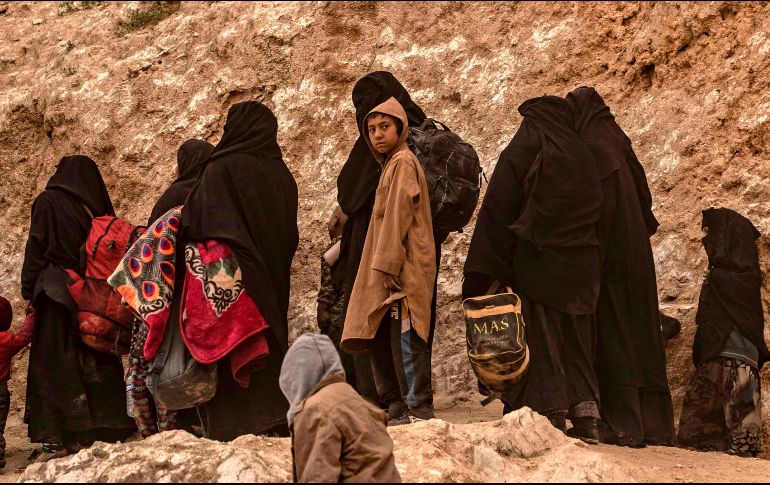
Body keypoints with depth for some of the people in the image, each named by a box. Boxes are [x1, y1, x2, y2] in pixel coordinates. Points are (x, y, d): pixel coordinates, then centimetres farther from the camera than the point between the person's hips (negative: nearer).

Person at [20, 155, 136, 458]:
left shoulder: (47, 202, -3)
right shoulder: (97, 207, 8)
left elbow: (36, 249, -7)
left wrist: (29, 290, -2)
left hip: (56, 292, -4)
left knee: (57, 364, -2)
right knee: (96, 360, 10)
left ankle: (67, 435, -7)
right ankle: (105, 425, 11)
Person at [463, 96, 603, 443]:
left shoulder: (520, 153, -5)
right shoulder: (582, 155, 9)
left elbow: (498, 208, -7)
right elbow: (595, 208, 12)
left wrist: (483, 271, -5)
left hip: (537, 259, -5)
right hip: (580, 261, 5)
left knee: (541, 339, 0)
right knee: (577, 340, 12)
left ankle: (552, 418, -3)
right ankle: (586, 417, 9)